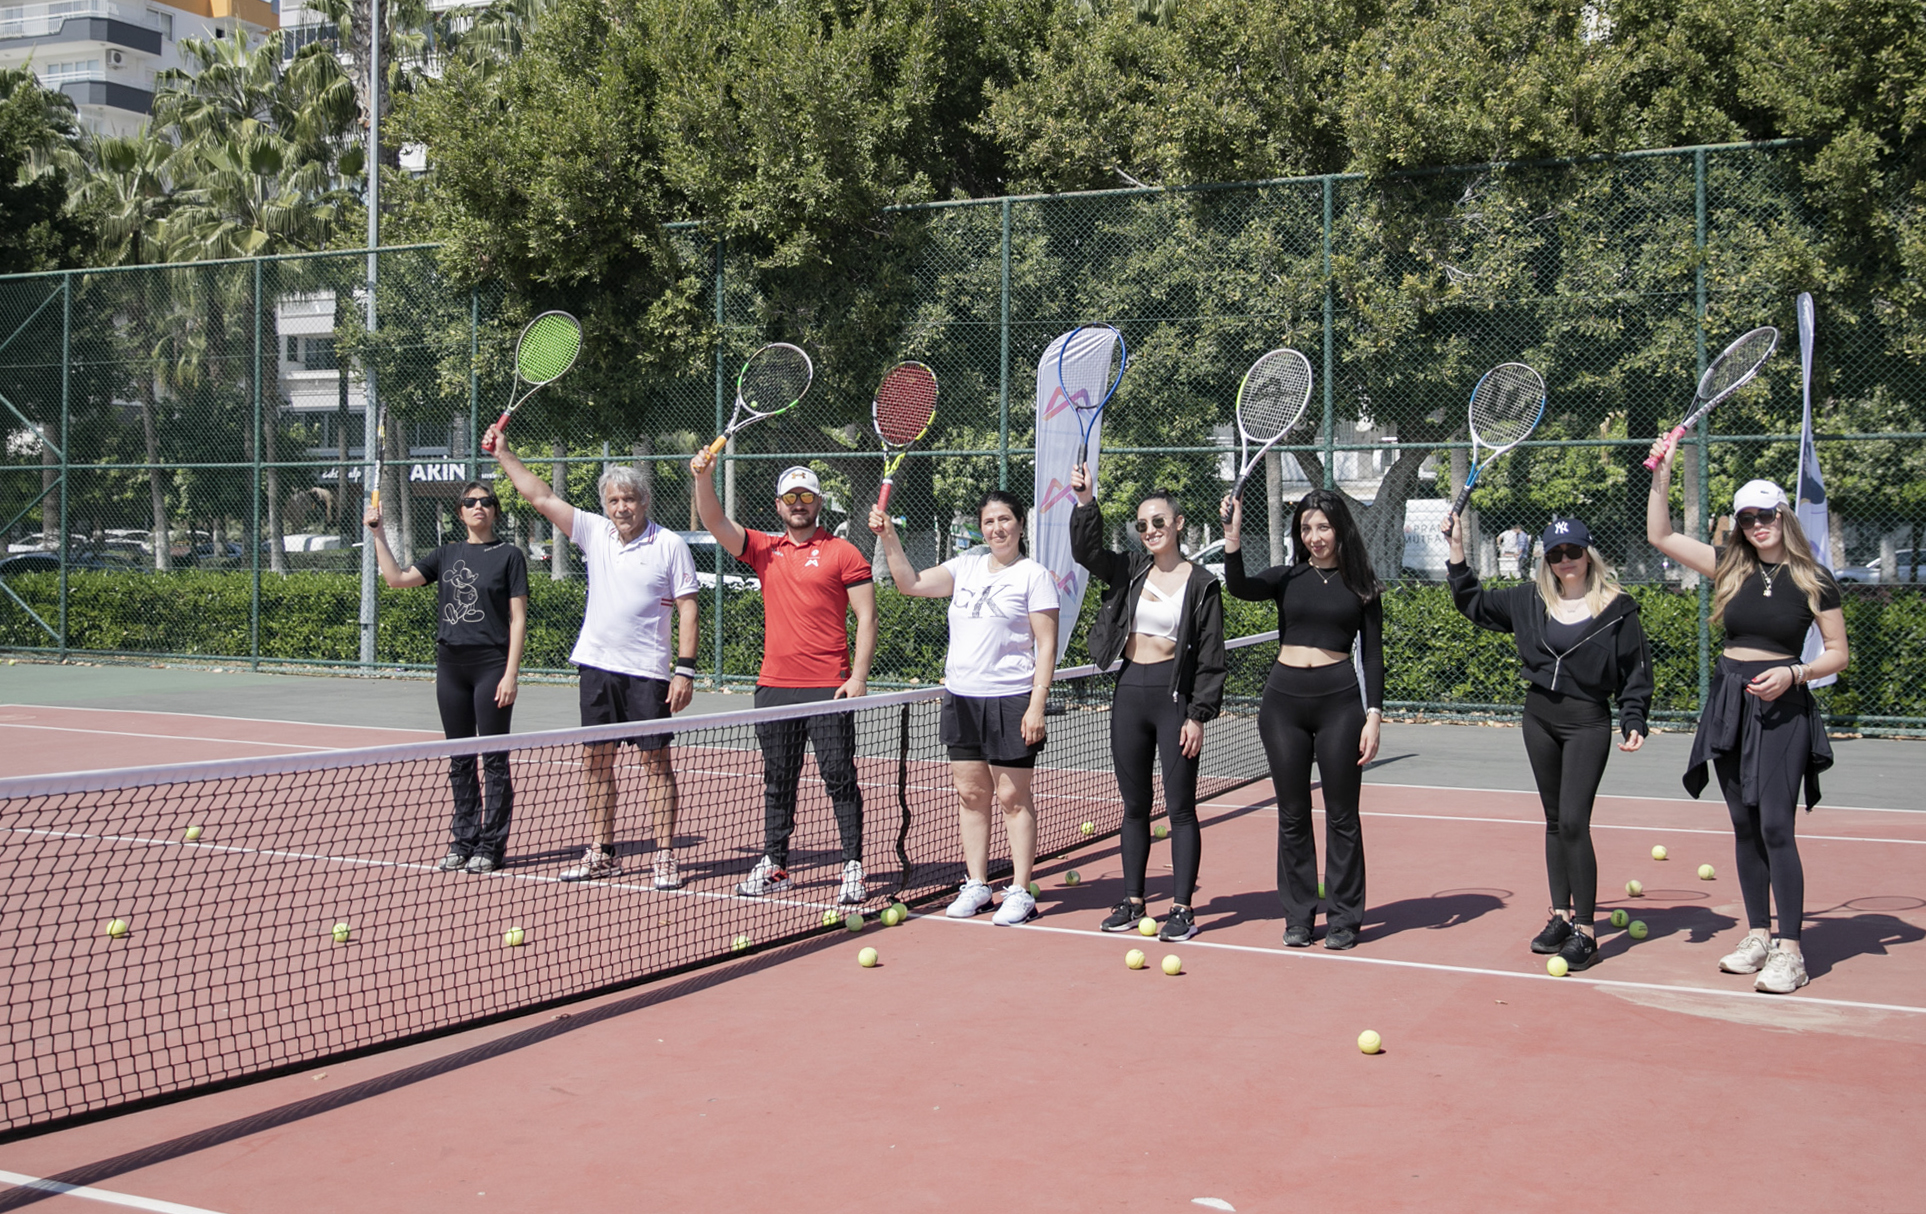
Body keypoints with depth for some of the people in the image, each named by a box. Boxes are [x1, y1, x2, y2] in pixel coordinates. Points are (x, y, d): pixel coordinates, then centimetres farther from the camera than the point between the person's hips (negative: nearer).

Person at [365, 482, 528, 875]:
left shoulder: (509, 555, -1)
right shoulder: (447, 554, 12)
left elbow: (518, 619, -5)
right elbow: (397, 578, 9)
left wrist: (511, 673, -11)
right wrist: (377, 534, 4)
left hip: (491, 666, -5)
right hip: (451, 665, 5)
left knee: (494, 760, -1)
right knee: (459, 760, 10)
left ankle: (490, 845, 6)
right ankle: (463, 841, 17)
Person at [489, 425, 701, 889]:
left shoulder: (669, 545, -5)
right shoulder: (593, 532, 8)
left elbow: (687, 608, -6)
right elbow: (542, 497, 12)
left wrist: (685, 669, -12)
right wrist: (504, 455, 10)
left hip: (647, 671, -5)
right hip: (597, 665, 5)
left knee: (655, 762, -1)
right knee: (596, 760, 9)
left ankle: (665, 857, 3)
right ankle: (601, 854, 18)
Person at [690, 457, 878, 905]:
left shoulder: (843, 553, -1)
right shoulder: (764, 549, 12)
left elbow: (866, 617, -4)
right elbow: (715, 523, 4)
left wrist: (859, 675, -12)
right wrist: (703, 476, -13)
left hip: (828, 687, -5)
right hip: (774, 685, 5)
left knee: (840, 779, -3)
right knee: (777, 781, 12)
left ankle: (853, 867, 2)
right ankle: (773, 865, 20)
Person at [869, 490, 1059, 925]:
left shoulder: (1033, 576, -4)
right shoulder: (967, 567, 12)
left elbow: (1046, 646, -7)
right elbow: (912, 584, 10)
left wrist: (1036, 706, -13)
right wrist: (889, 539, -3)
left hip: (1009, 701, -5)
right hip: (961, 698, 6)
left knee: (1013, 797, -1)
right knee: (970, 794, 9)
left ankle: (1020, 893, 5)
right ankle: (976, 885, 19)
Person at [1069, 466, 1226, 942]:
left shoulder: (1201, 584, -5)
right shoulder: (1130, 571, 9)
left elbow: (1210, 657, -6)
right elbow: (1087, 551, -3)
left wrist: (1198, 715, -10)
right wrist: (1086, 503, -17)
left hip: (1174, 696, -5)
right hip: (1129, 693, 5)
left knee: (1180, 806, 0)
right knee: (1134, 805, 12)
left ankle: (1182, 908, 6)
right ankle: (1132, 900, 21)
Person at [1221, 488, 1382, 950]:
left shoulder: (1361, 586, 5)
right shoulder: (1287, 578, 8)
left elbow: (1372, 653, 4)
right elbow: (1239, 588, -11)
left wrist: (1373, 715, -4)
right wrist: (1233, 539, -26)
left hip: (1339, 701, -2)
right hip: (1284, 699, 2)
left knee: (1342, 815, 3)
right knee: (1292, 814, 8)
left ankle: (1343, 917, 14)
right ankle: (1298, 916, 18)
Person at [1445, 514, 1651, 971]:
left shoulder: (1616, 608, -6)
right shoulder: (1530, 599, 5)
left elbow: (1635, 670, -1)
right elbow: (1475, 604, 17)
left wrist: (1633, 721, -10)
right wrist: (1457, 555, 8)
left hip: (1587, 722, -5)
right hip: (1539, 717, 5)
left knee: (1573, 822, -11)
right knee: (1554, 821, 12)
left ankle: (1585, 931, -4)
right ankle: (1561, 915, 21)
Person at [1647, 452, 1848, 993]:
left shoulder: (1814, 581, -3)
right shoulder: (1729, 567, 6)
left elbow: (1838, 653, 1)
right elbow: (1660, 536, 8)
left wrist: (1793, 673, -15)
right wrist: (1661, 476, -1)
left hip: (1782, 709, -4)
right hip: (1728, 702, 5)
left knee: (1776, 827, -10)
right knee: (1745, 826, 10)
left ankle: (1789, 950, -6)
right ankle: (1758, 934, 20)